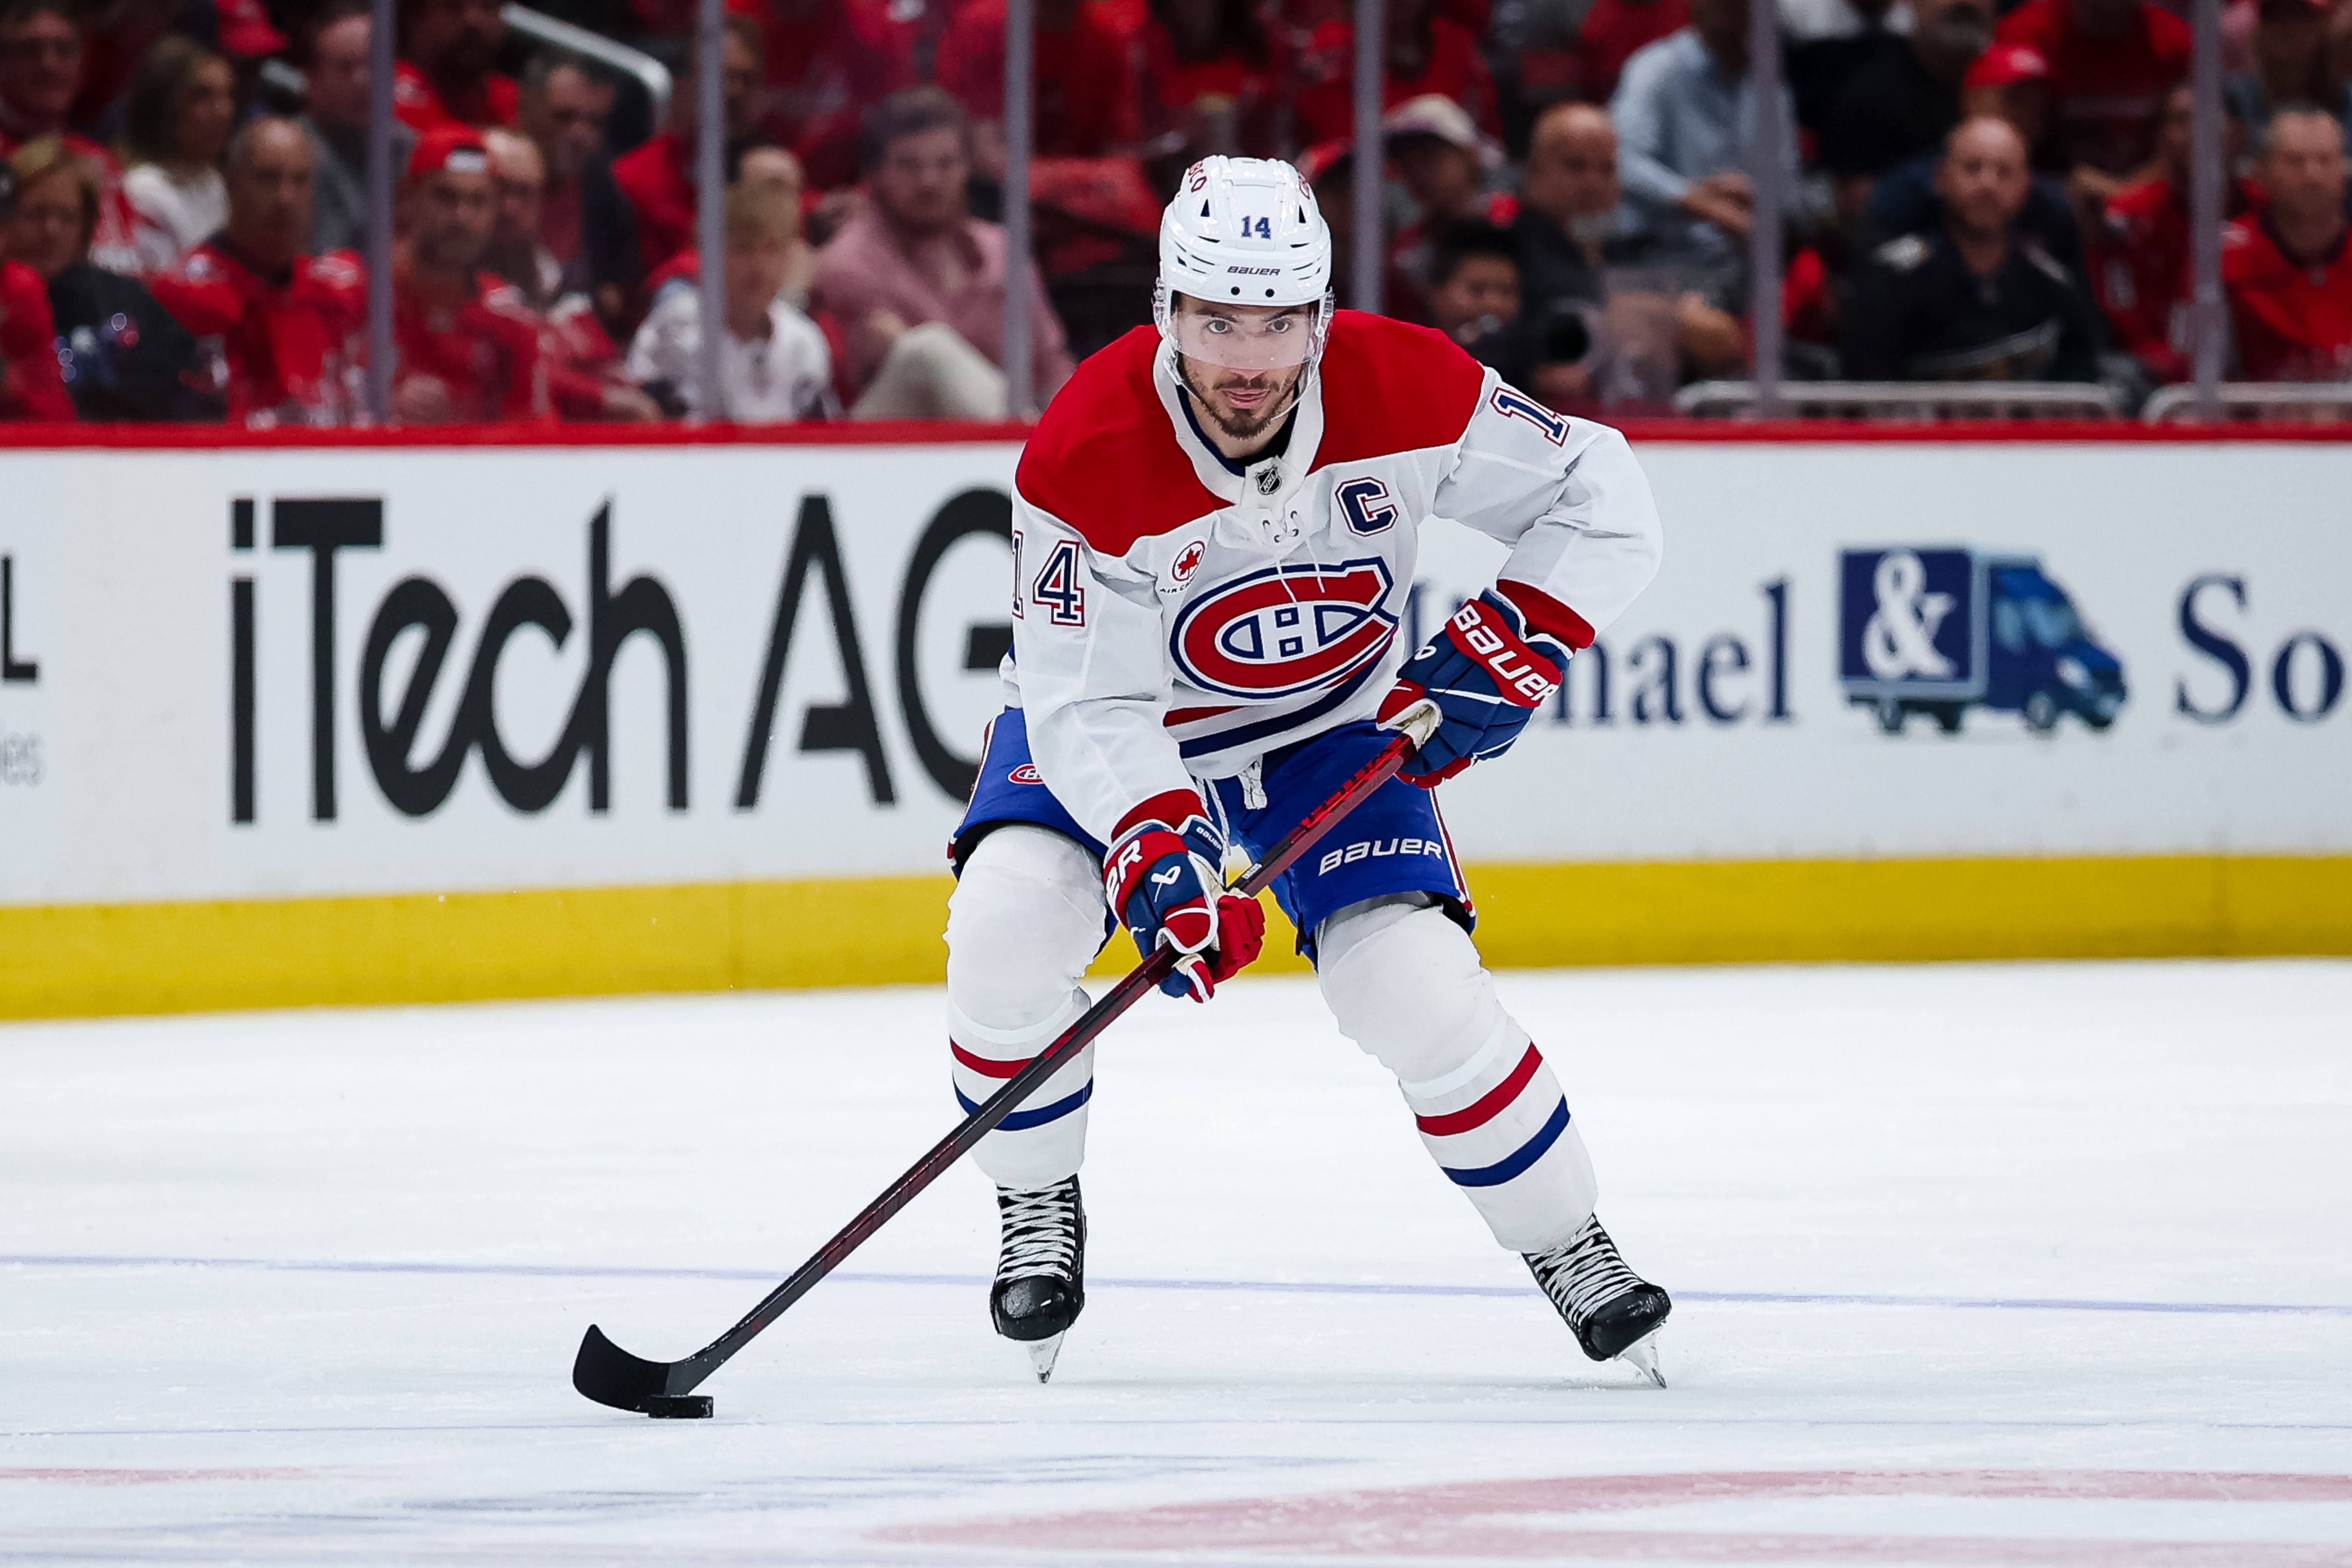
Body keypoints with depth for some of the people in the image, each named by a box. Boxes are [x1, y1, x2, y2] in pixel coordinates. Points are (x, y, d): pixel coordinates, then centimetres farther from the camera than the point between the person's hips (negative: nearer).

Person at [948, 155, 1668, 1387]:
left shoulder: (1407, 392, -26)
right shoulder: (1084, 459, -31)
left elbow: (1601, 501, -13)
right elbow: (1087, 706, -29)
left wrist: (1500, 654, -23)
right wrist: (1155, 849, -44)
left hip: (1335, 723, 1)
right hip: (1125, 717, -1)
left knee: (1418, 991, -16)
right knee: (1009, 931, -24)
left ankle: (1571, 1250, 6)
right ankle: (1038, 1215, 2)